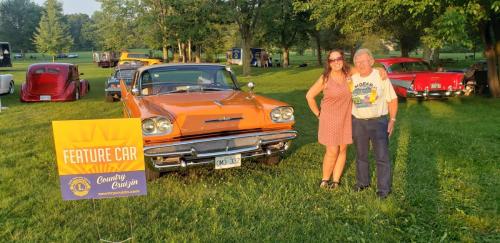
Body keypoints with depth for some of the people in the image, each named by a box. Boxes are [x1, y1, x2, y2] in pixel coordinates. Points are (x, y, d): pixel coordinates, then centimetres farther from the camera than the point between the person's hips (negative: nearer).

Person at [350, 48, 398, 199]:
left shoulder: (381, 77, -8)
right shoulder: (352, 79, 2)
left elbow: (392, 99, -3)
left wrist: (392, 120, -8)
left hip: (378, 121, -4)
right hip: (358, 122, 4)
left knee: (382, 157, -2)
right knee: (361, 155, 16)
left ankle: (384, 188, 9)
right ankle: (362, 182, 33)